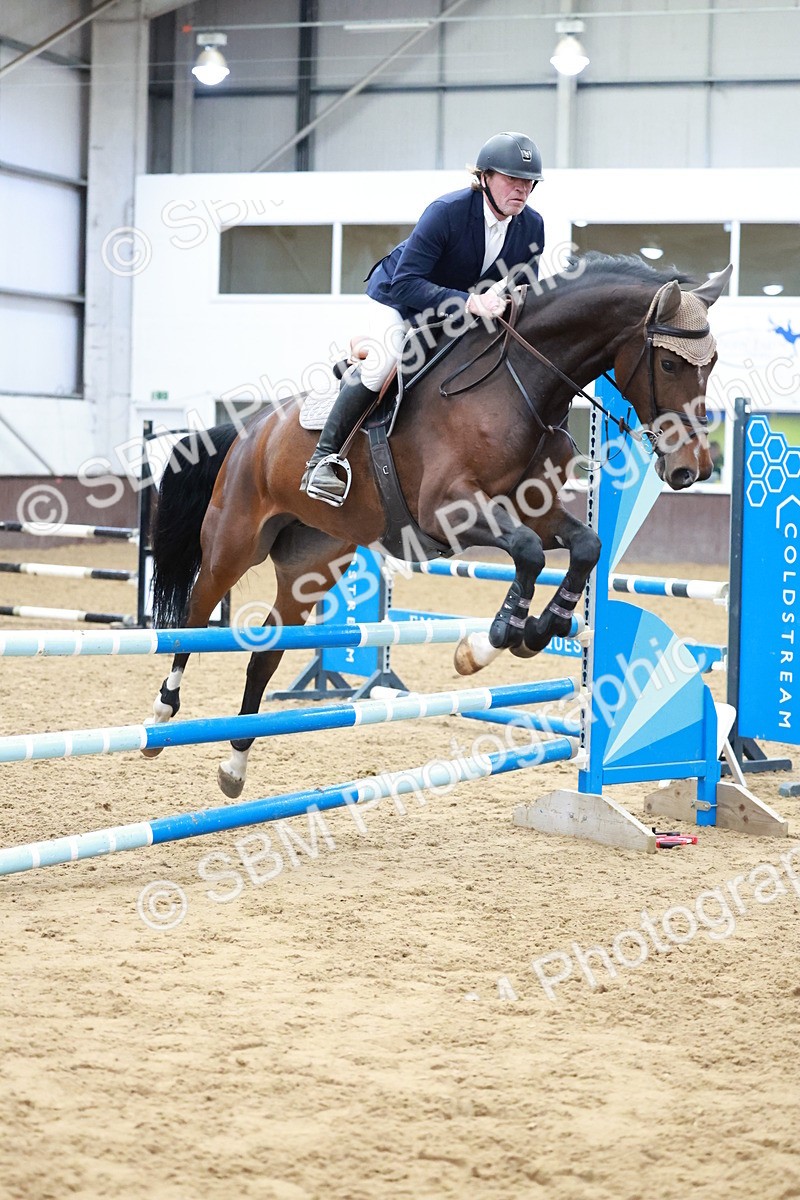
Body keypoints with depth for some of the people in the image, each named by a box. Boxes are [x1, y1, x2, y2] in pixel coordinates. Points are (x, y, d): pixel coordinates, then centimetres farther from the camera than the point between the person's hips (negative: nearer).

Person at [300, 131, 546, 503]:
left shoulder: (532, 226, -16)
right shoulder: (447, 211, -33)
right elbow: (406, 284, -38)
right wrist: (470, 302, -50)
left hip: (461, 307, 7)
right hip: (396, 296, -7)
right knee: (384, 362, -28)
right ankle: (323, 458, -18)